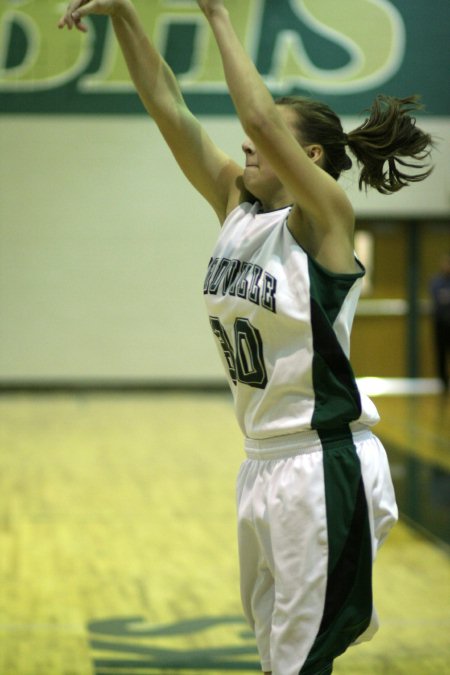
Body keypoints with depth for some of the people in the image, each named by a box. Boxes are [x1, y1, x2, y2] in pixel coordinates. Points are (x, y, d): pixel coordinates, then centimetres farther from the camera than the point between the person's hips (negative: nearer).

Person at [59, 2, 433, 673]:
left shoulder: (325, 215, -12)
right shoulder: (237, 204, 7)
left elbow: (260, 118, -26)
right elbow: (169, 107, 3)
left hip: (325, 467, -8)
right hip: (264, 463, 8)